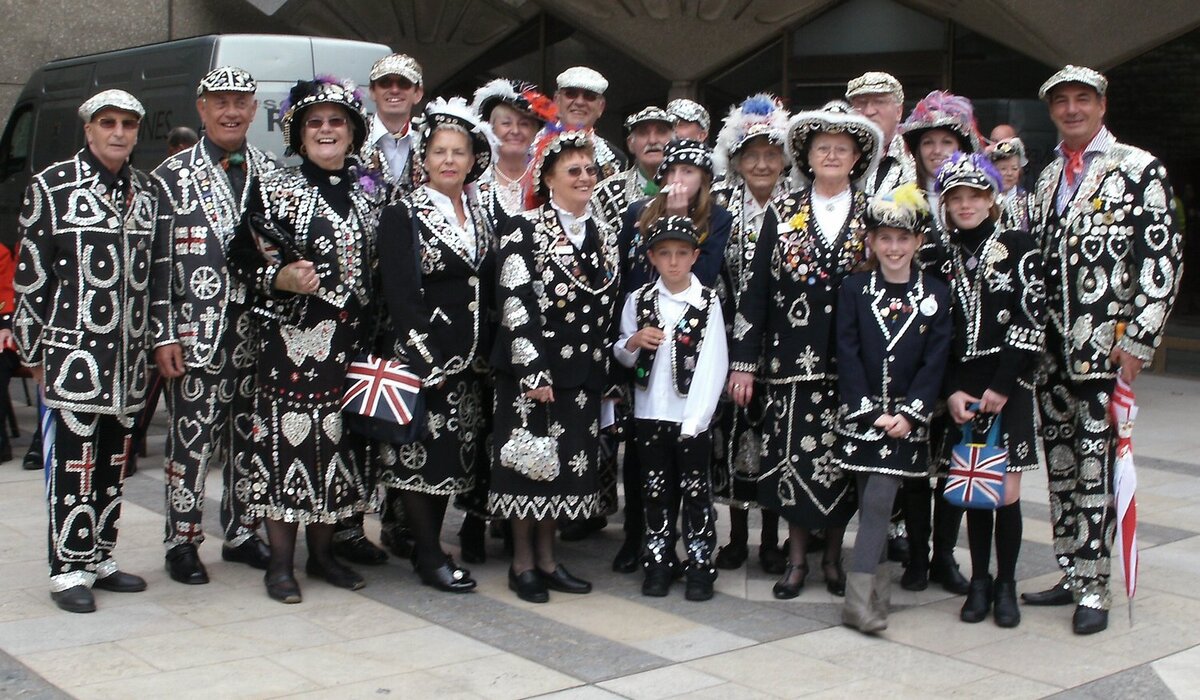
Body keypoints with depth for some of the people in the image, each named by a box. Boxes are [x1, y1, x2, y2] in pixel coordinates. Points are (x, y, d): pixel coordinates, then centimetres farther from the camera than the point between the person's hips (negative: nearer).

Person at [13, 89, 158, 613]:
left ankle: (100, 558, 23)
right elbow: (29, 274, -4)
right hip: (73, 353, -5)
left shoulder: (147, 191, 11)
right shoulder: (51, 187, -4)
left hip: (128, 354, 5)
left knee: (113, 461, 11)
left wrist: (153, 340, 14)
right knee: (74, 461, -2)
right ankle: (69, 570, 6)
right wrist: (33, 350, -4)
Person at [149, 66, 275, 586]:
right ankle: (182, 541, 12)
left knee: (249, 438, 10)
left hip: (257, 334, 3)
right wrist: (162, 335, -9)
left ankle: (241, 533, 23)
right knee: (191, 438, 0)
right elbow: (157, 261, -3)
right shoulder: (172, 177, 1)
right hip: (196, 335, -3)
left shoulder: (271, 175, 11)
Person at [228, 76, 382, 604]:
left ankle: (323, 552, 20)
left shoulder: (368, 191, 12)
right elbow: (241, 261, -2)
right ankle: (281, 561, 7)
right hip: (291, 338, -4)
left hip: (351, 341, 4)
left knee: (338, 438, 8)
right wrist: (281, 278, -20)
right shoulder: (273, 189, 0)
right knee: (289, 437, -3)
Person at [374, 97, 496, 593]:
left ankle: (428, 545, 19)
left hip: (470, 357, 6)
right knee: (421, 451, -2)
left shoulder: (481, 215, 12)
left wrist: (485, 353, 4)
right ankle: (430, 557, 6)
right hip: (422, 355, -6)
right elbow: (399, 292, -12)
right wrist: (427, 361, -17)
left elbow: (489, 288, 13)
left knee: (455, 454, 9)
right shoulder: (402, 216, -5)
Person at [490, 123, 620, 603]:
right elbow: (515, 304, -13)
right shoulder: (523, 231, -6)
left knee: (569, 464, 10)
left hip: (582, 371, 6)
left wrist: (605, 372, 11)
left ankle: (547, 558, 22)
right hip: (532, 368, -6)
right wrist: (534, 372, -18)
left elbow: (609, 308, 15)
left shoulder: (603, 238, 12)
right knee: (530, 463, 1)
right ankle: (523, 563, 13)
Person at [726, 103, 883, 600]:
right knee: (794, 456, 2)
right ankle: (796, 558, 16)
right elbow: (756, 288, 3)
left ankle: (833, 555, 21)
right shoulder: (784, 212, 5)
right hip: (792, 357, 0)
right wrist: (743, 362, -2)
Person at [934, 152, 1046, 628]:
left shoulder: (1018, 246, 0)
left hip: (1008, 385, -3)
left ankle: (1006, 585, 12)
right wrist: (951, 391, -4)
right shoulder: (944, 257, 10)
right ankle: (979, 583, 16)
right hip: (961, 388, 3)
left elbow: (1032, 321, -7)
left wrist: (1001, 386, -11)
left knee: (1006, 491, -2)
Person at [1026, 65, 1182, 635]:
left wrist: (1137, 340, -13)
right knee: (1059, 463, 9)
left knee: (1095, 464, -5)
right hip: (1050, 347, 6)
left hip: (1104, 346, -6)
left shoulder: (1139, 170, -2)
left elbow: (1164, 259, -8)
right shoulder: (1048, 177, 16)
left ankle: (1095, 588, 4)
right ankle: (1070, 575, 19)